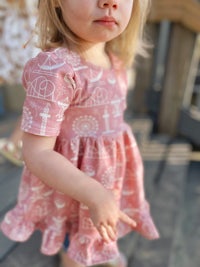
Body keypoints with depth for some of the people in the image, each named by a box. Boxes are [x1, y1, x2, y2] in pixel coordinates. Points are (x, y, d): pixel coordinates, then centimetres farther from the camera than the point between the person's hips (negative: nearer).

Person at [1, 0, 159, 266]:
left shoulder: (115, 62, -4)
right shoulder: (55, 69, -31)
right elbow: (37, 153, -29)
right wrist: (95, 194, -31)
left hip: (110, 174, 8)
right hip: (74, 187, -7)